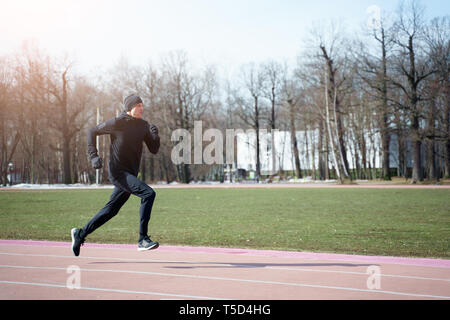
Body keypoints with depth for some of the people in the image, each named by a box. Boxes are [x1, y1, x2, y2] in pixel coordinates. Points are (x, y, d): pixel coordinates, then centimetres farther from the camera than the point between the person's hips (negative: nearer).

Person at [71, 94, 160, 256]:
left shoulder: (144, 125, 8)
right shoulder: (118, 122, -10)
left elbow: (154, 150, 8)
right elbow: (92, 132, 0)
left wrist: (155, 135, -11)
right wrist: (93, 156, -10)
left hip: (131, 174, 7)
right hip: (118, 172, -7)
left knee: (111, 209, 15)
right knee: (148, 193, -24)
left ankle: (80, 233, 32)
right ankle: (142, 240, -21)